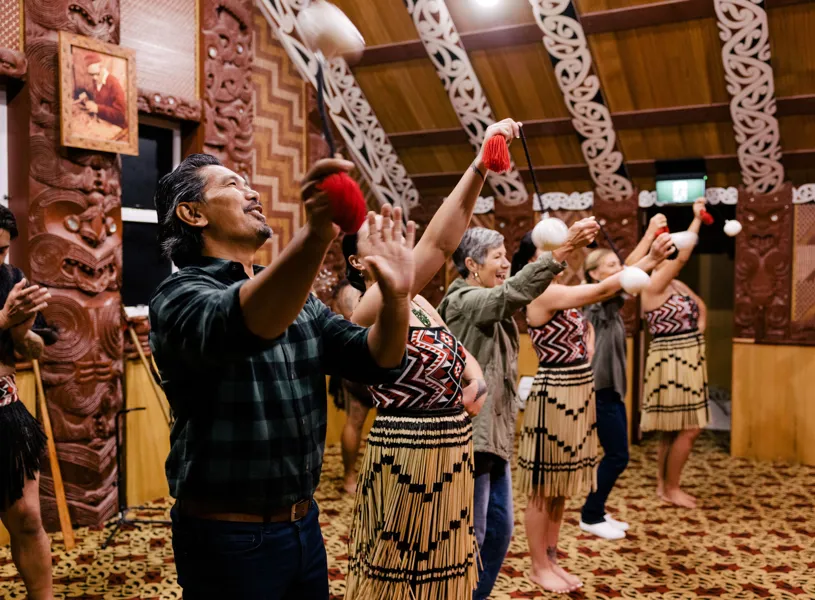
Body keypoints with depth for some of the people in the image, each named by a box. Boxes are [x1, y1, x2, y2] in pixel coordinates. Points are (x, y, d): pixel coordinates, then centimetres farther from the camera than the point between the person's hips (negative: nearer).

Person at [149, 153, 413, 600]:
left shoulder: (294, 296, 9)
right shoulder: (179, 295, -13)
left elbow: (375, 359, 2)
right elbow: (241, 326, -36)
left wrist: (395, 296, -18)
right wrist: (316, 234, -52)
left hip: (303, 525, 6)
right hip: (229, 538, -6)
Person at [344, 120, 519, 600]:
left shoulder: (418, 301, 10)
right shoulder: (372, 307, -17)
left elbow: (459, 352, 12)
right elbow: (440, 243, -30)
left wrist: (475, 378, -10)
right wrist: (480, 165, -35)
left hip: (452, 453, 8)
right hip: (406, 456, -8)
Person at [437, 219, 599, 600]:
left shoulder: (492, 306, 19)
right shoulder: (463, 301, -16)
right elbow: (513, 292, -30)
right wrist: (564, 249, -37)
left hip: (494, 434, 10)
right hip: (469, 433, -10)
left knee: (500, 528, 16)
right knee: (470, 534, 0)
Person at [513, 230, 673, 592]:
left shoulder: (562, 295, 11)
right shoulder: (543, 294, -16)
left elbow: (584, 324, 28)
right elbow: (602, 290, -24)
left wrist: (587, 347, 8)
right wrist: (651, 260, -23)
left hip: (578, 394, 9)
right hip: (553, 396, -9)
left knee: (561, 488, 16)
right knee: (543, 489, 4)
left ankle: (551, 561, 28)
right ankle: (539, 567, 18)